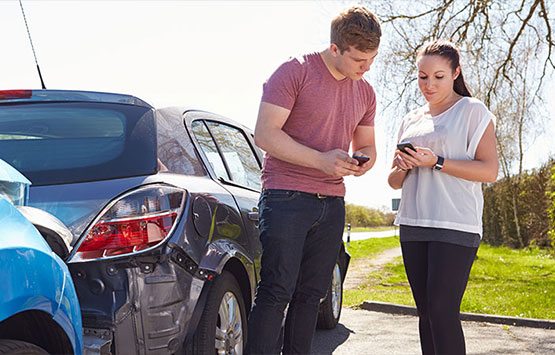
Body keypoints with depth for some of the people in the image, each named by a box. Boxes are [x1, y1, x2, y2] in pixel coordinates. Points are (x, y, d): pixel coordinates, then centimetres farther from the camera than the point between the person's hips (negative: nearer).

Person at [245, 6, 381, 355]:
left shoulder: (365, 93, 14)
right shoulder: (295, 72, -6)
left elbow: (367, 146, 24)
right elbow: (265, 133, -12)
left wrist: (362, 162, -2)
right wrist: (321, 160, -20)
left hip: (332, 203, 6)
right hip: (286, 197, -6)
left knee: (311, 294, 8)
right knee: (277, 291, -10)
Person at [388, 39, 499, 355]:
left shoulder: (473, 111, 2)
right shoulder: (410, 121, 19)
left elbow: (490, 171, -8)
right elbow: (394, 182, 21)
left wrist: (436, 162, -16)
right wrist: (402, 167, -3)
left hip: (455, 227, -6)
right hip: (413, 226, 6)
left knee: (442, 311, -14)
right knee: (426, 312, 7)